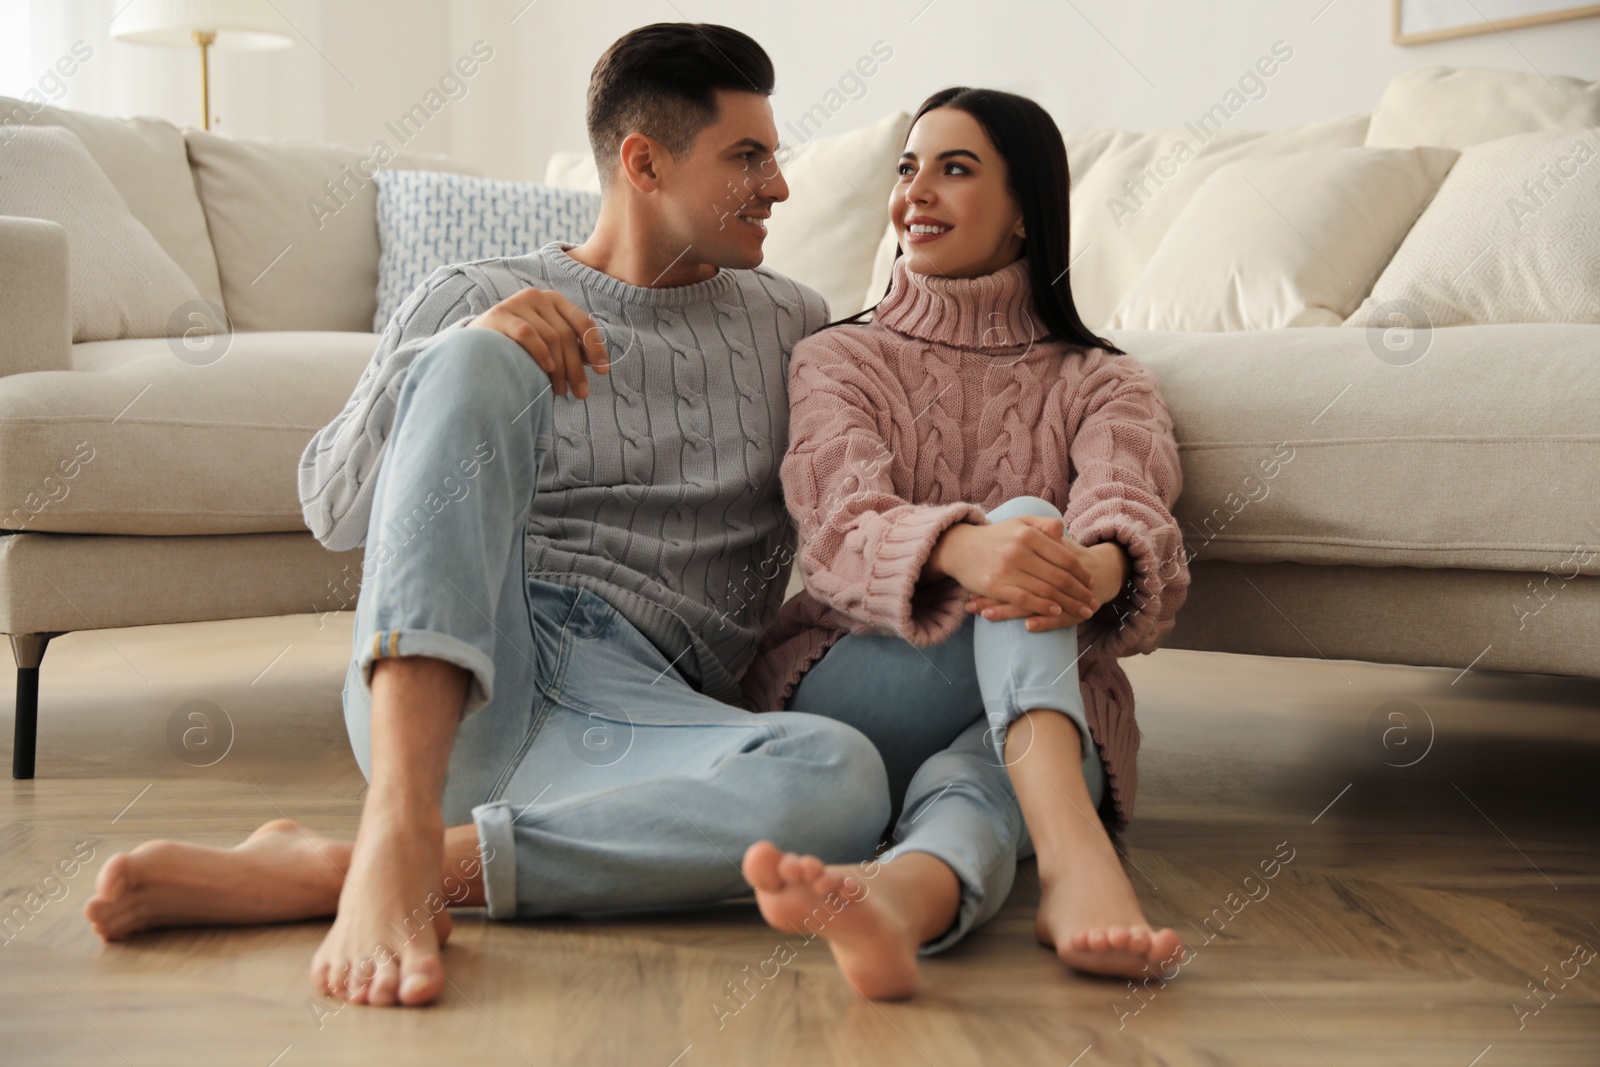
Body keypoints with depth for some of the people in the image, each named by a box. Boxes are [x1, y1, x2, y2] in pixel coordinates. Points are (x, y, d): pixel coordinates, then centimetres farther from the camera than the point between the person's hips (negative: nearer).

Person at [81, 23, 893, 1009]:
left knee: (843, 781, -34)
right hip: (440, 681, -1)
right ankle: (397, 836, -40)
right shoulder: (475, 301, 14)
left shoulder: (790, 324, 21)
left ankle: (320, 871, -31)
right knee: (476, 364, -27)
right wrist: (462, 361, -12)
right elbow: (333, 507, 4)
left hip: (636, 698, 2)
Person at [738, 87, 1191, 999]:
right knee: (1021, 517, -31)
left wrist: (1100, 568, -41)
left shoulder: (1102, 383, 11)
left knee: (968, 784, -37)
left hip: (1043, 721, 1)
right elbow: (846, 523, -12)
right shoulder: (839, 360, 10)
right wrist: (960, 548, -38)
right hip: (849, 689, -1)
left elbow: (1131, 508, -13)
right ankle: (1078, 859, -57)